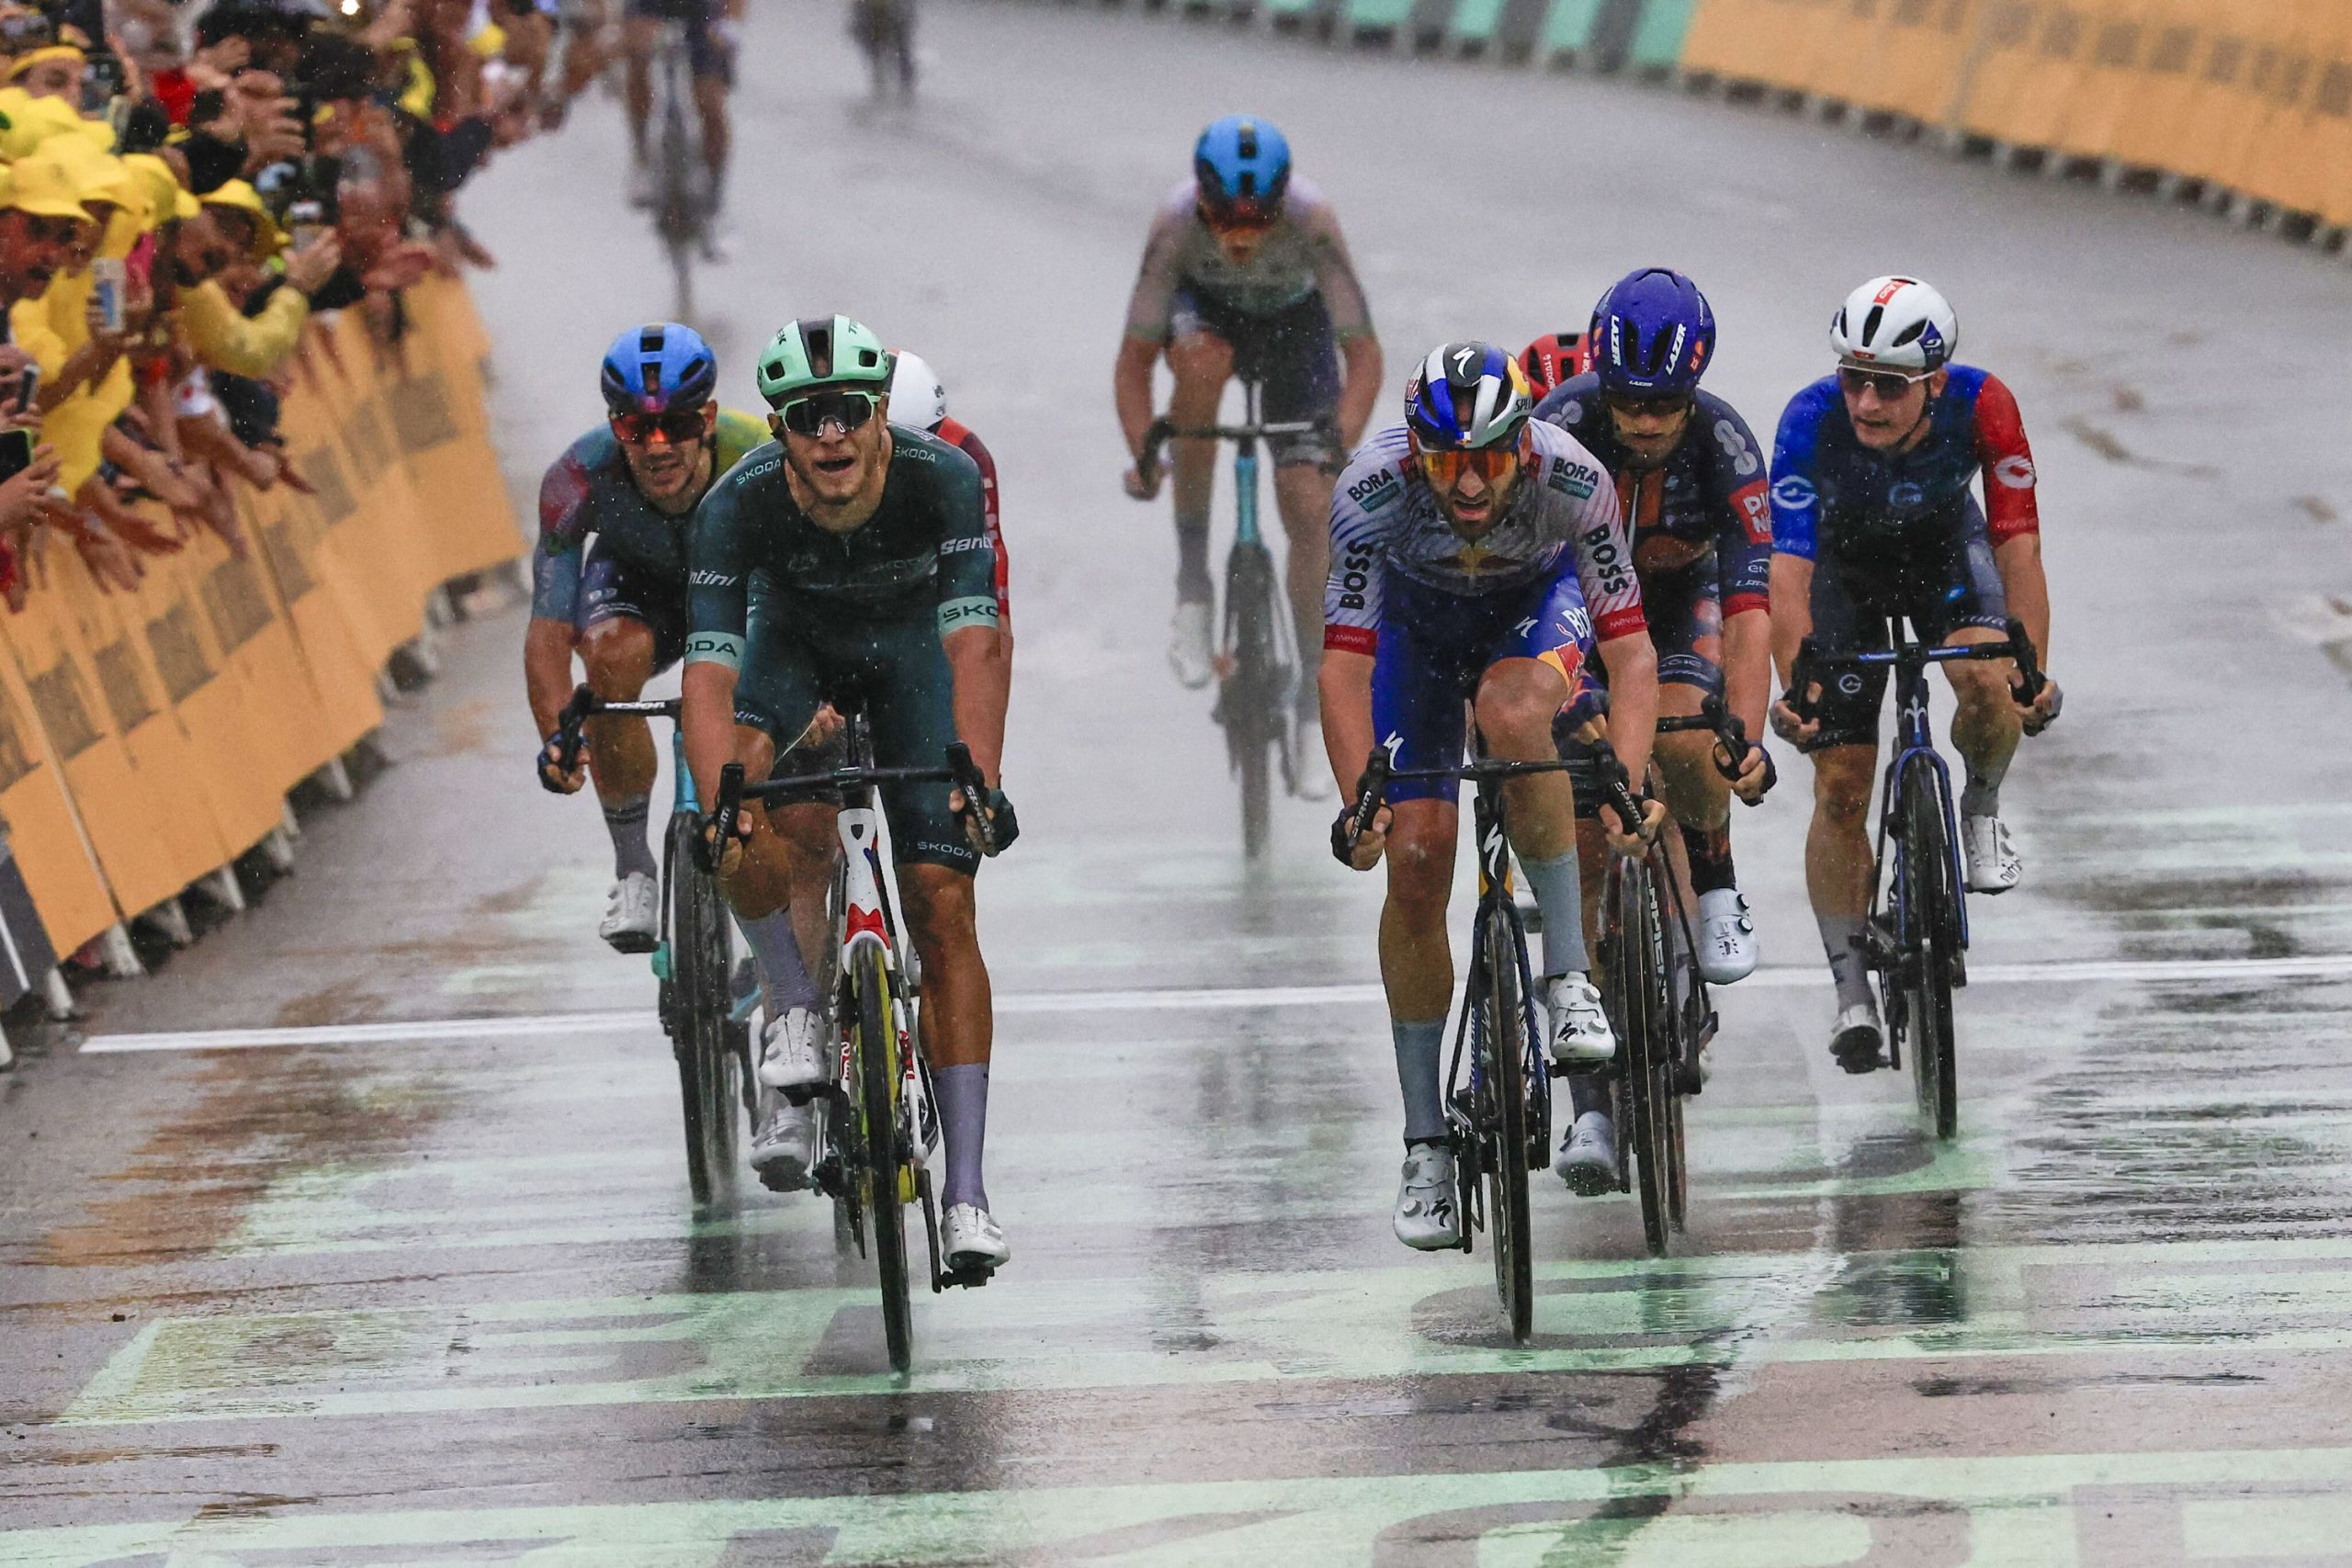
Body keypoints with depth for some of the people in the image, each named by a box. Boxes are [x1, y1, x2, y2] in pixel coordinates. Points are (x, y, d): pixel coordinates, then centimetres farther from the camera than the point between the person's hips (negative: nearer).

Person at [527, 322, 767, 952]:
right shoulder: (578, 479, -34)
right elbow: (549, 628, -33)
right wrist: (556, 735, -50)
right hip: (639, 582, 0)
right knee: (612, 655, -34)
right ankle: (633, 868, -14)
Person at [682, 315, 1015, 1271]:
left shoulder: (942, 479, -34)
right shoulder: (739, 503, -32)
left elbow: (977, 646, -40)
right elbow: (710, 674, -37)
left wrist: (981, 783, -54)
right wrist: (720, 807, -53)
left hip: (909, 646, 0)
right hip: (794, 643, 0)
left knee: (943, 906, -9)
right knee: (749, 841, -32)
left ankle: (966, 1195, -9)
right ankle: (798, 1013, -7)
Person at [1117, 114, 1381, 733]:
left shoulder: (1313, 221, -36)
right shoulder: (1176, 222, -34)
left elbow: (1363, 355, -34)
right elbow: (1134, 359, -29)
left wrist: (1341, 444, -49)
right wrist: (1143, 456, -43)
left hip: (1294, 319, 0)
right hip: (1207, 309, 0)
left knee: (1309, 509, -13)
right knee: (1200, 360, -37)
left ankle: (1313, 691, 3)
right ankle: (1191, 576, -25)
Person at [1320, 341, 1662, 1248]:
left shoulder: (1572, 481, -35)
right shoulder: (1370, 491, -35)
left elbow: (1632, 652, -32)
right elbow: (1343, 666, -33)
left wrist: (1624, 786, -45)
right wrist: (1359, 804, -45)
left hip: (1536, 604, -1)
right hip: (1417, 621, 1)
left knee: (1511, 711, -36)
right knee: (1416, 855, -10)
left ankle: (1568, 974, -22)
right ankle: (1425, 1146, 0)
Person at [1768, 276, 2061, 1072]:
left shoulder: (1982, 405, -34)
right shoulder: (1811, 419, -36)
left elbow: (2017, 542, -31)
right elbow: (1787, 570, -39)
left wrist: (2034, 670, -41)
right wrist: (1794, 687, -50)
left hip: (1943, 544, 0)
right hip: (1844, 561, 0)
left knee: (1990, 684, -30)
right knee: (1841, 783, -7)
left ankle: (1981, 811, 3)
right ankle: (1852, 991, 5)